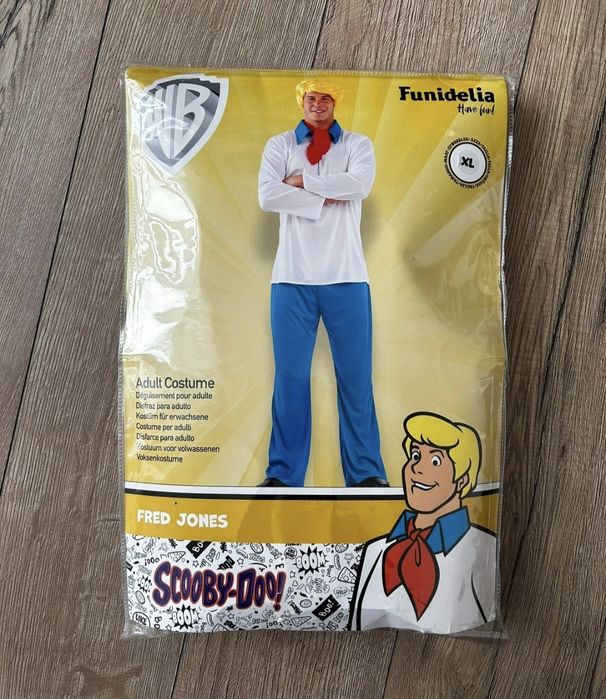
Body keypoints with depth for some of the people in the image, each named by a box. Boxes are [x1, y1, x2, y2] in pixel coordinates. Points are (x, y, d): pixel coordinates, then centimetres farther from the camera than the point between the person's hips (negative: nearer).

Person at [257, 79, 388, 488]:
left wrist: (303, 181, -4)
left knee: (356, 375, 3)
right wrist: (325, 199, -7)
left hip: (346, 277, 0)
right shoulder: (279, 145, 13)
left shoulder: (358, 144, 13)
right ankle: (284, 472, 15)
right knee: (290, 375, 3)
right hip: (293, 277, 0)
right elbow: (267, 197, -5)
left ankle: (366, 470, 16)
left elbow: (360, 184, -9)